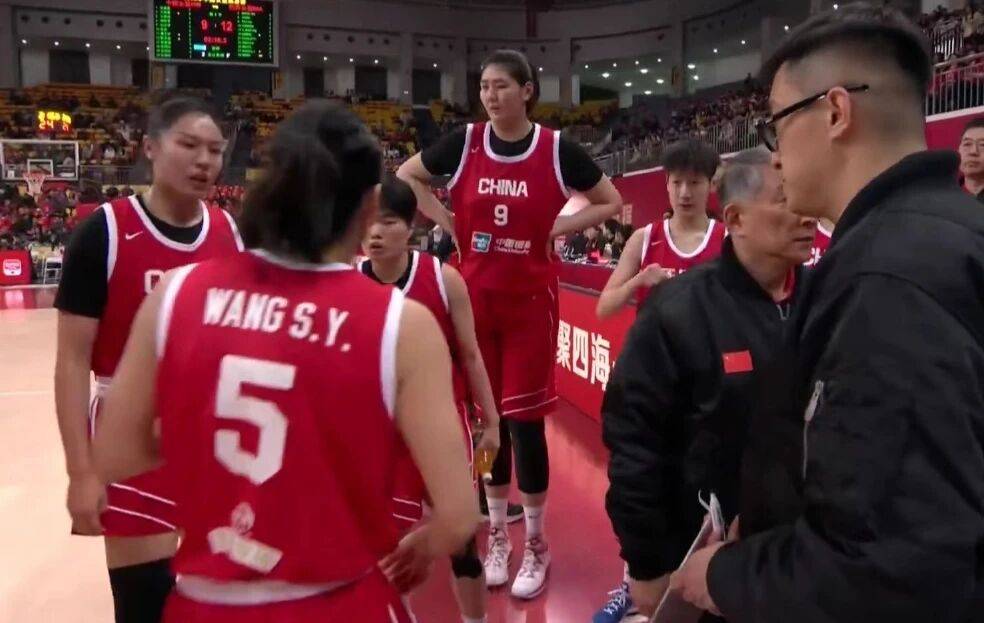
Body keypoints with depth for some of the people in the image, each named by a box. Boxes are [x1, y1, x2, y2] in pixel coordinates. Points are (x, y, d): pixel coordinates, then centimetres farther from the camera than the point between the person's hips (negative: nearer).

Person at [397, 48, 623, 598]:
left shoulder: (557, 148, -4)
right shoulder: (464, 142, 0)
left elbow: (611, 203, 7)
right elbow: (406, 177, 13)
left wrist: (558, 228, -6)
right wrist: (449, 223, 1)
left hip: (530, 299, -2)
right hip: (475, 296, 2)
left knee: (525, 419, 0)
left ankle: (536, 544, 19)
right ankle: (498, 535, 27)